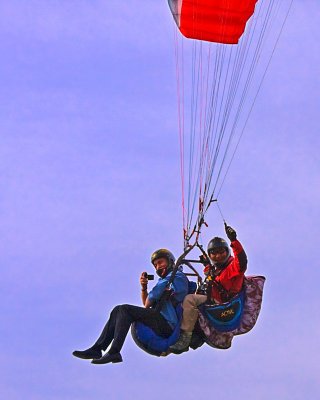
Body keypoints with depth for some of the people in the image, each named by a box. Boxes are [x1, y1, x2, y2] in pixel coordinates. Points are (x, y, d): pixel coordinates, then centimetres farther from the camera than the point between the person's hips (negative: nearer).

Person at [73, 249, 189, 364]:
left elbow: (152, 297, -11)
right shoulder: (163, 280, 29)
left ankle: (114, 352, -30)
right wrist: (144, 287, 7)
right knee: (118, 310, 7)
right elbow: (147, 303, 24)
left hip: (167, 323, -10)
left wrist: (147, 307, 7)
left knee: (125, 310, -20)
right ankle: (97, 348, -4)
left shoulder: (177, 276, -2)